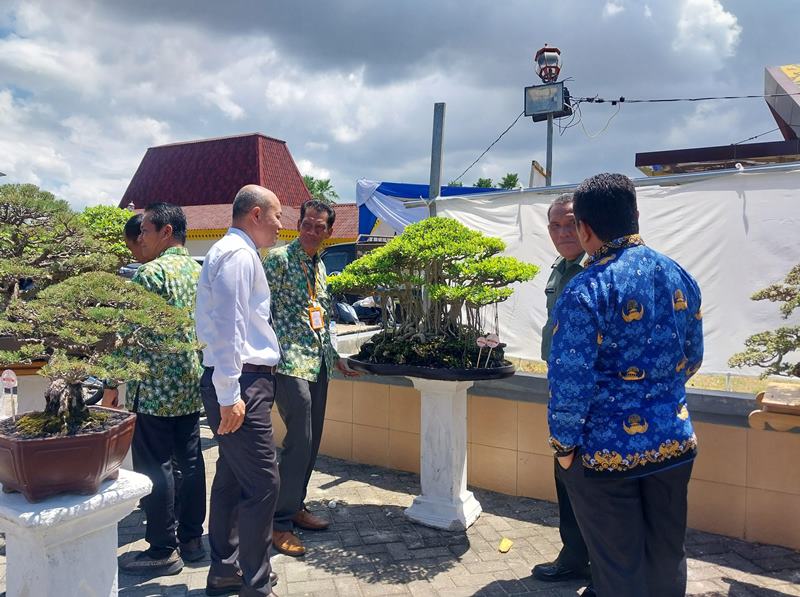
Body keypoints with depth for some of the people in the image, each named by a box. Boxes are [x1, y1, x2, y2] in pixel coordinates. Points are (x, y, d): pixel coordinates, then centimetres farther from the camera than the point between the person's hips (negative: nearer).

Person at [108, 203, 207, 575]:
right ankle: (191, 538, 24)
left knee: (153, 468, 2)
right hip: (191, 385, 8)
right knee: (190, 461, 13)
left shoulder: (151, 272, -13)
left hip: (155, 387, -8)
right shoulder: (198, 271, 11)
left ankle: (163, 551, 11)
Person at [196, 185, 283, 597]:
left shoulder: (235, 252, 19)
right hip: (241, 384, -11)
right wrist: (229, 396, -21)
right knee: (262, 485, -6)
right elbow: (227, 327, -20)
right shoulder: (238, 254, -13)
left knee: (232, 479, 17)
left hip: (240, 381, 11)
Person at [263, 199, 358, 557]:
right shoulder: (279, 259, -7)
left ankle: (295, 506, 28)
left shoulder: (319, 266, 17)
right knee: (299, 441, -10)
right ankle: (280, 523, 3)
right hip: (291, 363, -8)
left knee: (311, 442, 13)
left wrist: (334, 356, 23)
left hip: (318, 364, 8)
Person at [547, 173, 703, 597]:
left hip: (607, 451, -6)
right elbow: (692, 359, 13)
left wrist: (565, 445, -6)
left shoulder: (586, 290, -20)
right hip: (674, 442, 6)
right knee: (667, 559, 22)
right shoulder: (680, 277, 2)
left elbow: (569, 381, -20)